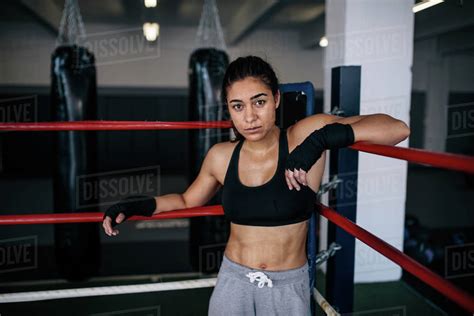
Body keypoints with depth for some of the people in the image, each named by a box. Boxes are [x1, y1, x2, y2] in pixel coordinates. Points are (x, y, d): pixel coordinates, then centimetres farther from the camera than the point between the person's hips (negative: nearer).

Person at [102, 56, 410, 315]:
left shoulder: (305, 135, -14)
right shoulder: (221, 156, -4)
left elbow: (397, 129, -19)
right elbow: (188, 201, 14)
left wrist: (322, 139, -31)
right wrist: (136, 205, 2)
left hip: (289, 288, -2)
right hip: (233, 283, 2)